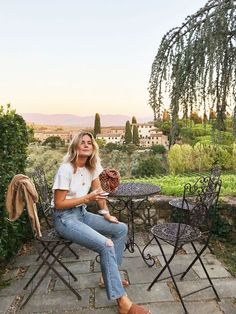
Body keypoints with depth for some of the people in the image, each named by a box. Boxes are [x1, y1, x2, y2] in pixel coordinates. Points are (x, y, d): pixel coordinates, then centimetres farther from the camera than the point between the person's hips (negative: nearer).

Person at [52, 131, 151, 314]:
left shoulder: (92, 166, 2)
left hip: (82, 213, 8)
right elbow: (58, 204, -18)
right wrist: (87, 198, -22)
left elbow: (98, 190, 11)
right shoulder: (66, 169, -20)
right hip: (65, 218, -8)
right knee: (106, 245, -26)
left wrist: (106, 214, 1)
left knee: (121, 229, 2)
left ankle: (111, 275, 14)